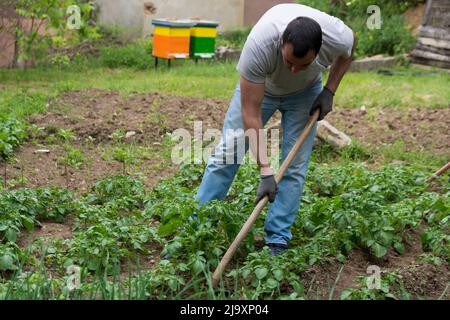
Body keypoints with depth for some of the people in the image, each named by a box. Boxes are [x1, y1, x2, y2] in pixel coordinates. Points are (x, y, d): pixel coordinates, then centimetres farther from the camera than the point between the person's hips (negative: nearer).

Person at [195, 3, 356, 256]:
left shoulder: (339, 38, -35)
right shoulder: (259, 44, -43)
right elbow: (250, 113, -36)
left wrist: (329, 91, -14)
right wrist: (265, 171, -36)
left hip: (305, 92, 1)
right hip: (258, 86, -1)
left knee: (295, 167, -6)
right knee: (226, 154, -1)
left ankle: (278, 242, 2)